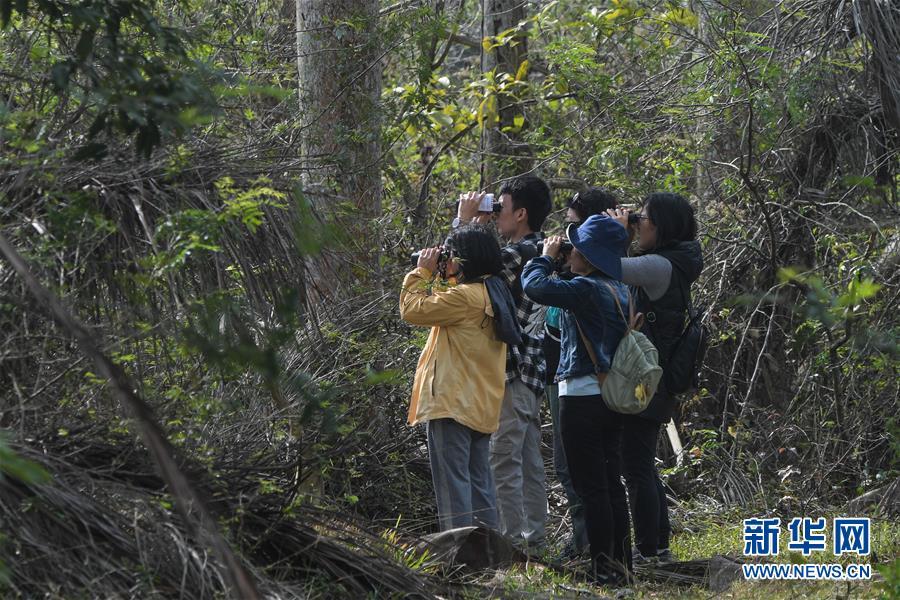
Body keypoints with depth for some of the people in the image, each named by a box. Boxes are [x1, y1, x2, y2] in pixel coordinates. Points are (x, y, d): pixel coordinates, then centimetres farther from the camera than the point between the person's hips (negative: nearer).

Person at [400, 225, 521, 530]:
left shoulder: (465, 297, -18)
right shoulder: (491, 294, 12)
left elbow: (413, 308, -15)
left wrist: (422, 272, -3)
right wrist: (434, 277, 17)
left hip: (453, 403, -10)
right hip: (482, 408, 10)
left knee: (453, 482, -8)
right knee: (479, 482, 12)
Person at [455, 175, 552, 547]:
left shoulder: (521, 252, -17)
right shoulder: (539, 250, 14)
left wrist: (465, 220, -5)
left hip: (512, 373, -10)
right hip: (529, 371, 10)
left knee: (503, 461, -8)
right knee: (528, 461, 14)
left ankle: (510, 541, -8)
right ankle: (534, 538, 18)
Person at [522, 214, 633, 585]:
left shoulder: (586, 288, -18)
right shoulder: (621, 291, 8)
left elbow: (535, 286, -25)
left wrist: (546, 257, -6)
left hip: (582, 397, -8)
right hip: (613, 397, 8)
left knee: (591, 487, -4)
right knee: (611, 482, 13)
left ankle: (604, 569, -3)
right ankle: (621, 564, 17)